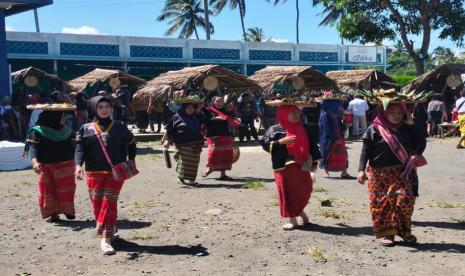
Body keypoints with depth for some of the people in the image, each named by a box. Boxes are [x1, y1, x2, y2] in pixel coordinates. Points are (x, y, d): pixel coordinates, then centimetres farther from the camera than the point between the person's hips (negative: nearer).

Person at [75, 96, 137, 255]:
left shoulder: (120, 127, 6)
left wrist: (131, 160, 8)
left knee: (109, 203, -6)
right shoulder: (86, 129, 5)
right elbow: (80, 148, -3)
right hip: (94, 172, 1)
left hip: (116, 171, -1)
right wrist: (78, 165, -18)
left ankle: (105, 239, -5)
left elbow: (131, 143, 18)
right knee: (97, 204, 4)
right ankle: (110, 232, 25)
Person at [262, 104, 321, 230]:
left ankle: (300, 211, 31)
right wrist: (281, 141, -18)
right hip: (284, 167, -3)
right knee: (288, 193, 0)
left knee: (304, 191, 3)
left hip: (302, 166, 3)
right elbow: (265, 144, -7)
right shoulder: (275, 130, 1)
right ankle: (292, 219, 12)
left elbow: (312, 145, 15)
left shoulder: (304, 129, 12)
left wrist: (314, 162, 11)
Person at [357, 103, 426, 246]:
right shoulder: (375, 129, -2)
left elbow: (421, 144, 0)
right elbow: (365, 151, -3)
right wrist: (361, 170, -14)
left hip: (402, 173, 2)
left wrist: (411, 125, -4)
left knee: (405, 199, -9)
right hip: (379, 174, -2)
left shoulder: (406, 128, 8)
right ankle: (387, 233, 13)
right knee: (382, 203, -1)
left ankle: (404, 230, 11)